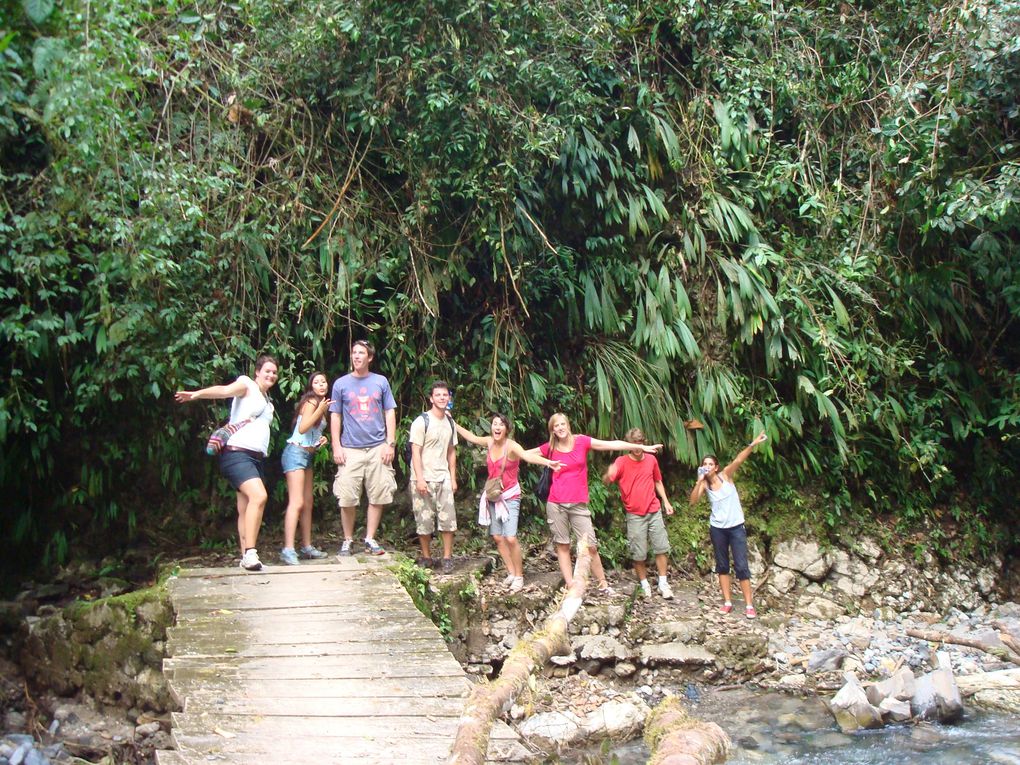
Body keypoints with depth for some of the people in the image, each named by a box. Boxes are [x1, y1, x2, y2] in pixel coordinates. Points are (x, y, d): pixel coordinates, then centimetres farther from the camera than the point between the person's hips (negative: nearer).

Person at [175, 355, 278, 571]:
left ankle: (246, 557, 10)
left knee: (246, 510, 8)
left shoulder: (267, 401, 24)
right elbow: (224, 390, -21)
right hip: (237, 453, -9)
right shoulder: (247, 384, -1)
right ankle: (250, 553, -27)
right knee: (259, 496, -26)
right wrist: (197, 394, -37)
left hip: (256, 458, 9)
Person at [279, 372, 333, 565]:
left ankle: (306, 547, 16)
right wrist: (320, 411, -30)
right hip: (296, 453, -10)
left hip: (308, 455, 10)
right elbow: (302, 428, -23)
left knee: (308, 503, 11)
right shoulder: (311, 401, -10)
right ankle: (288, 550, -20)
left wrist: (321, 439, 7)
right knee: (296, 502, -17)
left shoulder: (320, 404, 17)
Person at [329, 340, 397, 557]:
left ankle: (370, 539, 12)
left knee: (378, 496, 1)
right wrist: (336, 447, -1)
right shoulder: (341, 384, 8)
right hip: (350, 449, -1)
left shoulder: (381, 382, 9)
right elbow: (335, 417, 8)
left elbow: (390, 414, 9)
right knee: (347, 498, -3)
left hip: (378, 448, 1)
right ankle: (348, 540, 11)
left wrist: (391, 443, 0)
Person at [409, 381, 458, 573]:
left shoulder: (450, 423, 10)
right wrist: (419, 478, -17)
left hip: (443, 478, 5)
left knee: (448, 519, 0)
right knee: (424, 520, 2)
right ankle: (426, 557, 17)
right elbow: (415, 452, -11)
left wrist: (453, 478, 8)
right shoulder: (421, 421, -8)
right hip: (423, 479, -4)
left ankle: (447, 558, 10)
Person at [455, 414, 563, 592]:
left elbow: (527, 455, -38)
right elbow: (471, 437, 18)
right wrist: (453, 423, 25)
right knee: (497, 537, 8)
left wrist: (547, 462, -57)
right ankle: (511, 573, 23)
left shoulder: (511, 446, -19)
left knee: (511, 538, -14)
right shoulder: (489, 442, -1)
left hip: (510, 497, -6)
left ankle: (519, 576, 3)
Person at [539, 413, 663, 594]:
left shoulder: (581, 441, 0)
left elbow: (612, 445, -2)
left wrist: (643, 447, -4)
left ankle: (603, 584, 9)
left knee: (590, 546, -3)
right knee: (562, 545, 4)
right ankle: (570, 585, 11)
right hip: (556, 504, 1)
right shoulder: (550, 448, 3)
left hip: (579, 504, -1)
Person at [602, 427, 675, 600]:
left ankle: (663, 583, 14)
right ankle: (644, 584, 19)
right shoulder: (621, 461, -9)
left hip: (654, 511, 3)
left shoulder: (651, 460, 3)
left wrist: (666, 501, 11)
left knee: (661, 547, 3)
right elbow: (605, 480, -20)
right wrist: (609, 474, -43)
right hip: (635, 515, -3)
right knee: (639, 553, 2)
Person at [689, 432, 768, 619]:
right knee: (722, 565, 10)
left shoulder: (726, 475, -6)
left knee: (741, 565, -2)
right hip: (717, 528, 3)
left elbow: (738, 460, -22)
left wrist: (752, 445, -37)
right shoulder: (705, 485, -1)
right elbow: (693, 501, -16)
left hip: (736, 527, -3)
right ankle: (727, 602, 19)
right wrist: (699, 481, -23)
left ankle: (749, 605, 4)